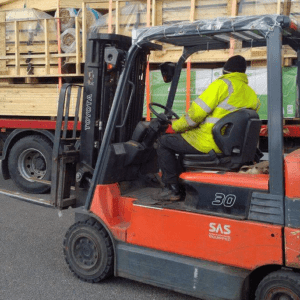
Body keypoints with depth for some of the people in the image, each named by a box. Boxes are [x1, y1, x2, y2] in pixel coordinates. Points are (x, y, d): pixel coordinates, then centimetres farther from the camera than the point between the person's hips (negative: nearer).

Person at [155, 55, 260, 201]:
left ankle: (172, 189, 3)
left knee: (164, 142, 6)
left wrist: (177, 125, 0)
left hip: (208, 143, -9)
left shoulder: (223, 84, -11)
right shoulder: (252, 95, 12)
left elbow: (197, 112, -15)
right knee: (185, 139, 31)